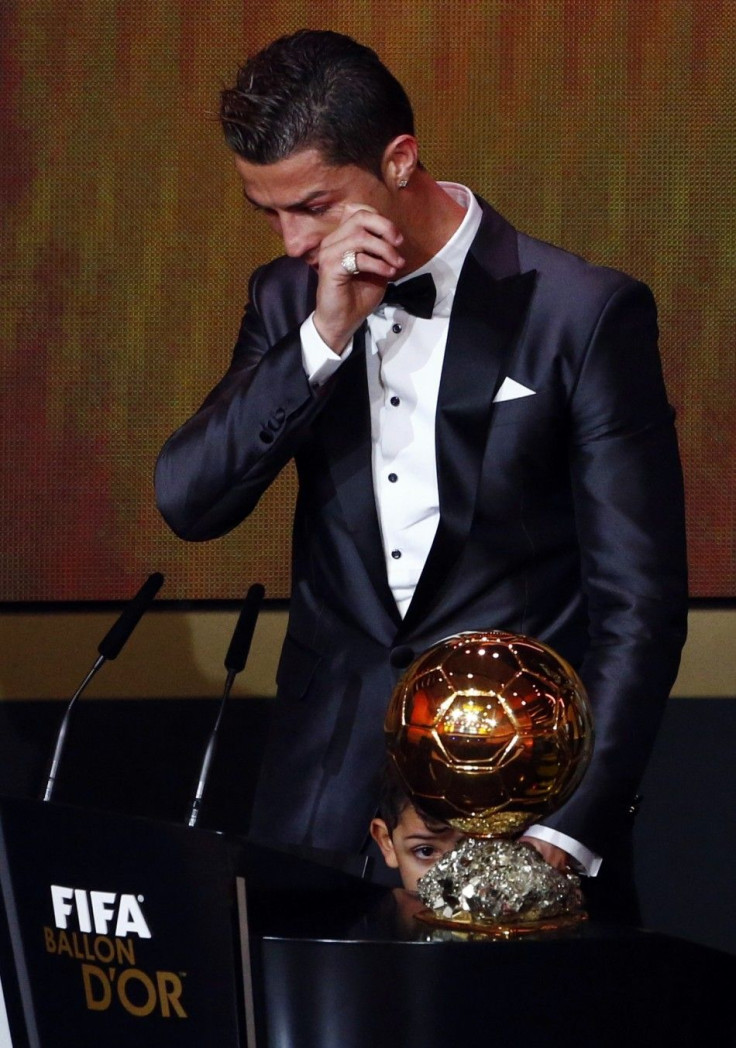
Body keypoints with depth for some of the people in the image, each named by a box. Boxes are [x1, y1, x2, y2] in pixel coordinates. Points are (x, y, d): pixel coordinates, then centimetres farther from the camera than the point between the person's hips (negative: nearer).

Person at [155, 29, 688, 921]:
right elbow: (189, 503, -1)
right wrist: (324, 335, -12)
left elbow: (640, 602, -8)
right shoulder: (287, 299, 9)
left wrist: (569, 834, -15)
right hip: (327, 795, 4)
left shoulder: (584, 313, -7)